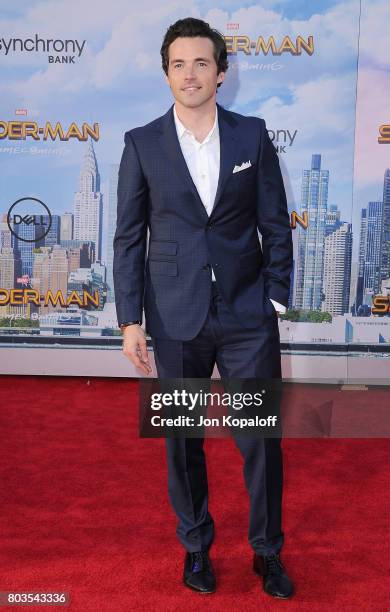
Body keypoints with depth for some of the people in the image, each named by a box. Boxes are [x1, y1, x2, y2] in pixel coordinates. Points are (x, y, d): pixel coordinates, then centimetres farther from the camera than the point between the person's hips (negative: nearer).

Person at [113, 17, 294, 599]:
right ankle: (196, 546, 35)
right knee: (182, 441, 12)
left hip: (248, 316, 0)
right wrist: (130, 319, -4)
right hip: (176, 317, 0)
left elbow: (275, 224, 5)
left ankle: (268, 551, 29)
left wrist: (276, 298, -1)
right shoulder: (141, 143, 0)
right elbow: (128, 238, 1)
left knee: (262, 438, 6)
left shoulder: (253, 135, 2)